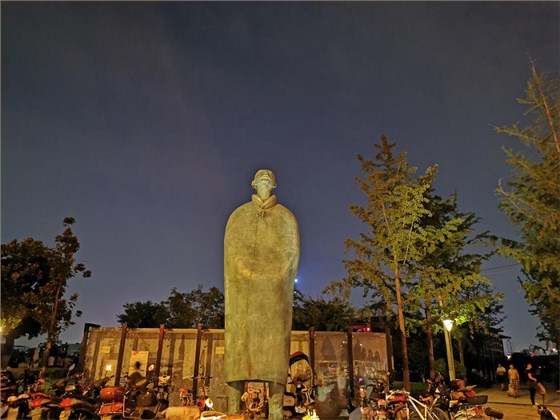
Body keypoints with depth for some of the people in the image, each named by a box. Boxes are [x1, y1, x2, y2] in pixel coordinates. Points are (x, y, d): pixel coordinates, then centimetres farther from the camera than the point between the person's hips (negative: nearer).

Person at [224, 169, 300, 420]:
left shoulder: (286, 217, 15)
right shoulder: (238, 216, 17)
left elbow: (291, 254, 5)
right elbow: (231, 252, 7)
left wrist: (272, 278, -10)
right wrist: (251, 276, -9)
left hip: (275, 290, 0)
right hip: (244, 289, 1)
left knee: (274, 343, -8)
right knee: (239, 341, -8)